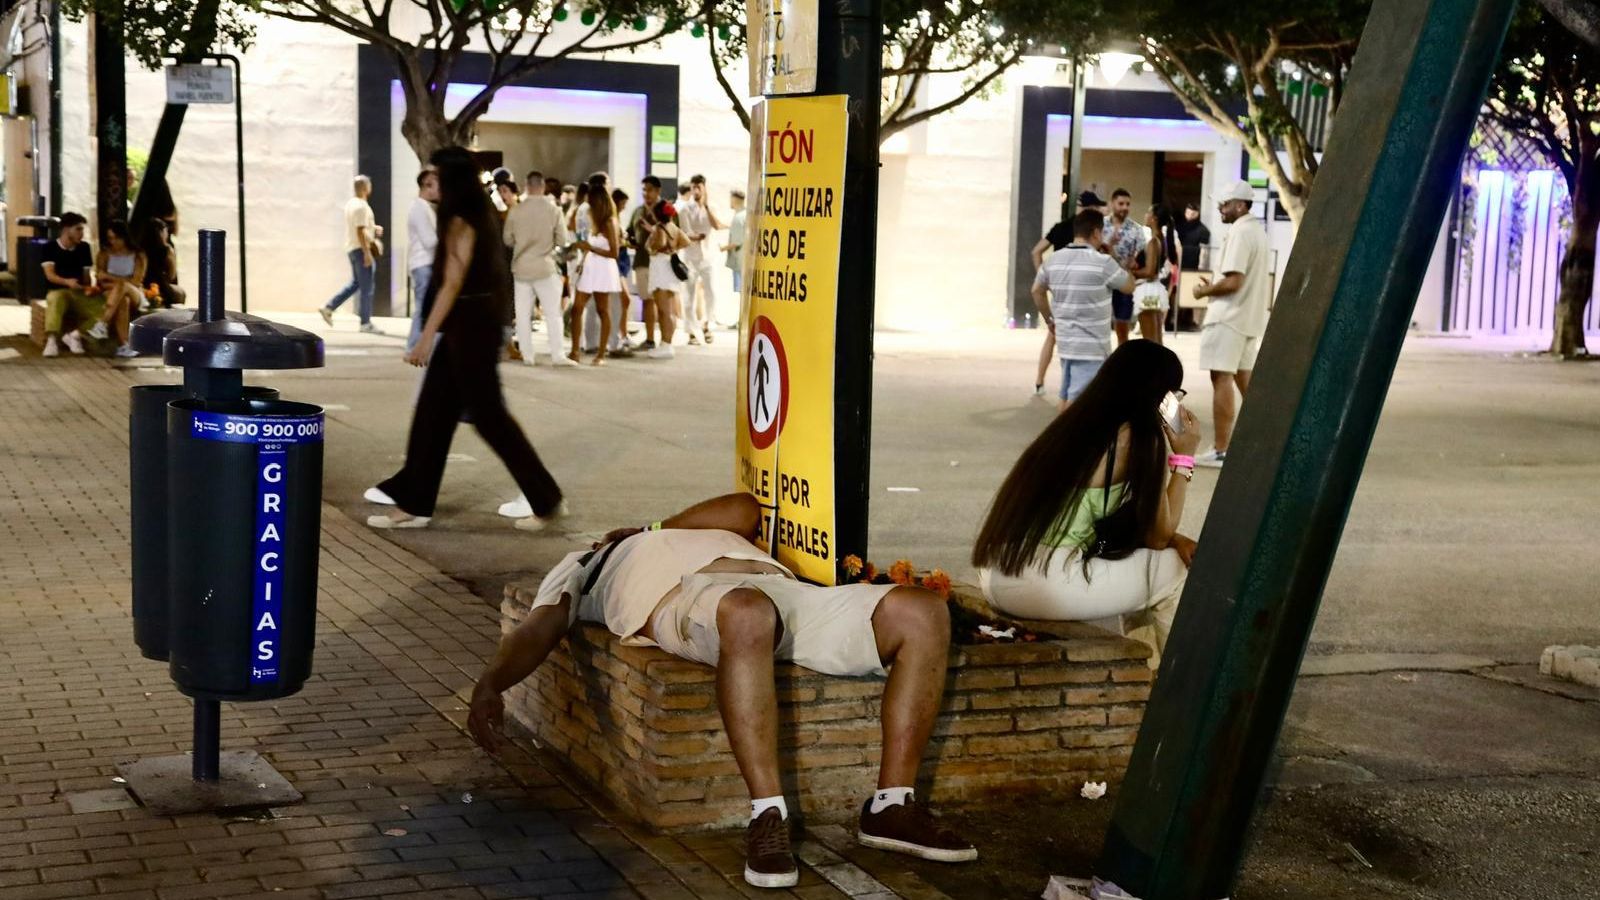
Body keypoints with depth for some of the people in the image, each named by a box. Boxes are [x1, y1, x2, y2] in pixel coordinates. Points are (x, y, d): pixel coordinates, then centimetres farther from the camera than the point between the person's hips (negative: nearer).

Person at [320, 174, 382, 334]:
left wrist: (373, 228, 15)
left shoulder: (350, 203, 13)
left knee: (355, 283, 18)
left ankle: (328, 308, 13)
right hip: (361, 249, -10)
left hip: (351, 248, 10)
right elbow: (360, 232, -22)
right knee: (366, 288, -3)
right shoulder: (361, 206, -17)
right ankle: (366, 324, 0)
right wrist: (367, 253, -22)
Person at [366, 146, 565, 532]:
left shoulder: (460, 221, -15)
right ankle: (414, 503, 15)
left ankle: (546, 500, 4)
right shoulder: (479, 214, 13)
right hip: (474, 323, 10)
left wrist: (425, 338, -18)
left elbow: (452, 284, -18)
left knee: (488, 415, -3)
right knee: (432, 412, 11)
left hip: (469, 325, -10)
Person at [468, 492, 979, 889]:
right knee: (747, 614, -43)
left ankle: (891, 806, -18)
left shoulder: (713, 536, 46)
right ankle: (768, 817, -41)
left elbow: (745, 511, 26)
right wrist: (490, 683, -7)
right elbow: (539, 629, 14)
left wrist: (658, 532, 35)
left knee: (922, 612, -16)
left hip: (785, 591, 5)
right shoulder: (580, 569, 33)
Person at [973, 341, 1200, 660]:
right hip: (1045, 586, -8)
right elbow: (1158, 535, 4)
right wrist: (1183, 458, 11)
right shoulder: (1140, 439, -5)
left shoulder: (1079, 423, 17)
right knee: (1173, 571, 10)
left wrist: (1174, 539, 12)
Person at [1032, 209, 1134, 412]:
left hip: (1065, 341, 7)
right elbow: (1129, 285, -1)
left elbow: (1037, 291, 18)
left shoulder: (1053, 260, 5)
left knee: (1067, 398, 17)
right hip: (1091, 346, -7)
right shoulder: (1102, 262, -15)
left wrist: (1049, 319, 29)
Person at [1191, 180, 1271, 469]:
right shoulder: (1257, 229, 16)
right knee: (1244, 378, 16)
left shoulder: (1239, 232, -16)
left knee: (1221, 379, -8)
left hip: (1228, 317, -10)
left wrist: (1205, 291, -6)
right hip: (1249, 315, 10)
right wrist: (1214, 285, 15)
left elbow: (1233, 282, -22)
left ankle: (1221, 451, -9)